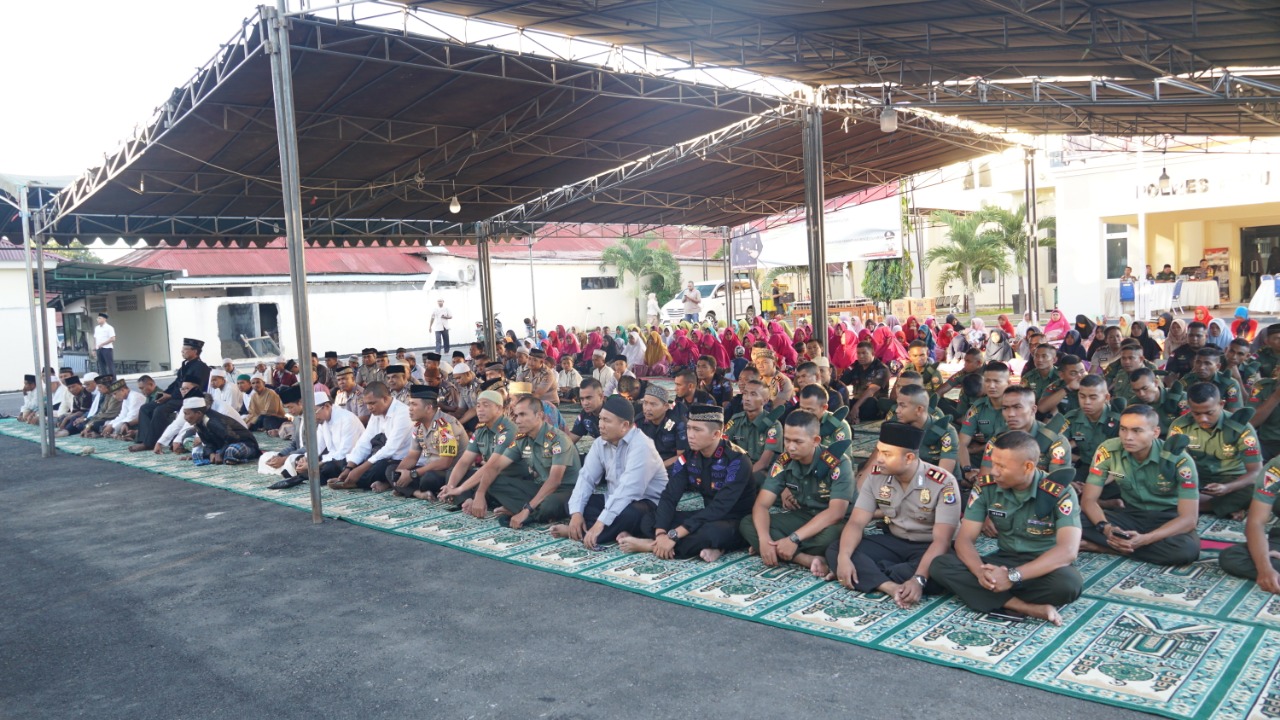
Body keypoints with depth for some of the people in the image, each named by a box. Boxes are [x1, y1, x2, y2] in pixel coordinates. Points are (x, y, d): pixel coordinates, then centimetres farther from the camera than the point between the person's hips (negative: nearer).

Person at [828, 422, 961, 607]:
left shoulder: (943, 483, -21)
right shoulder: (876, 477, -7)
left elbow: (942, 540, -27)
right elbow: (856, 523, -10)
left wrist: (919, 578, -41)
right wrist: (843, 558, -30)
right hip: (894, 542, 4)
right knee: (835, 549, -16)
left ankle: (868, 574, -23)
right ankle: (892, 588, -35)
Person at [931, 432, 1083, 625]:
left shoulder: (1060, 493, -18)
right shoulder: (986, 488, -8)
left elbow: (1068, 550, -29)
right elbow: (964, 539, -9)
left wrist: (1013, 576, -38)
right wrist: (981, 571, -32)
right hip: (1004, 561, 4)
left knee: (1069, 583, -39)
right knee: (940, 566, -22)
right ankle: (1028, 608, -27)